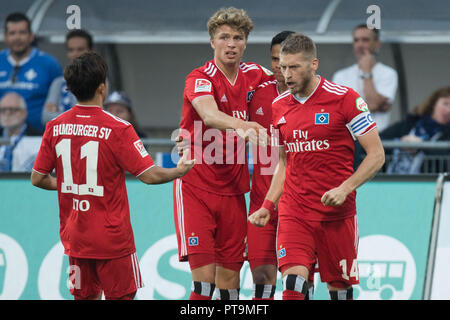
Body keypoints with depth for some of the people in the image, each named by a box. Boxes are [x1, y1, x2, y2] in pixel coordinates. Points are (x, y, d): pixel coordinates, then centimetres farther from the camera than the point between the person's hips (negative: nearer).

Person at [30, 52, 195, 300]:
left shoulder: (55, 127, -1)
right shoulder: (117, 129, -15)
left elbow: (37, 179, 5)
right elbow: (149, 175, -13)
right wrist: (180, 170, 6)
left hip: (74, 238, 5)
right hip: (112, 238, -5)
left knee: (85, 297, 13)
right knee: (121, 297, 3)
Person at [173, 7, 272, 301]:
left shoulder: (253, 75, 6)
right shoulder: (200, 79, -11)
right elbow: (209, 114, -33)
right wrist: (241, 125, -52)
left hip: (233, 191, 5)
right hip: (195, 186, -5)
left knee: (229, 280, 5)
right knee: (204, 276, -15)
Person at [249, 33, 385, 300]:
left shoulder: (345, 99, -7)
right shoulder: (279, 107, 8)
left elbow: (376, 155, -6)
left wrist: (345, 188, -18)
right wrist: (267, 206, 7)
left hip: (337, 214, -3)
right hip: (293, 213, 3)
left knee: (340, 288, 4)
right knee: (293, 282, -16)